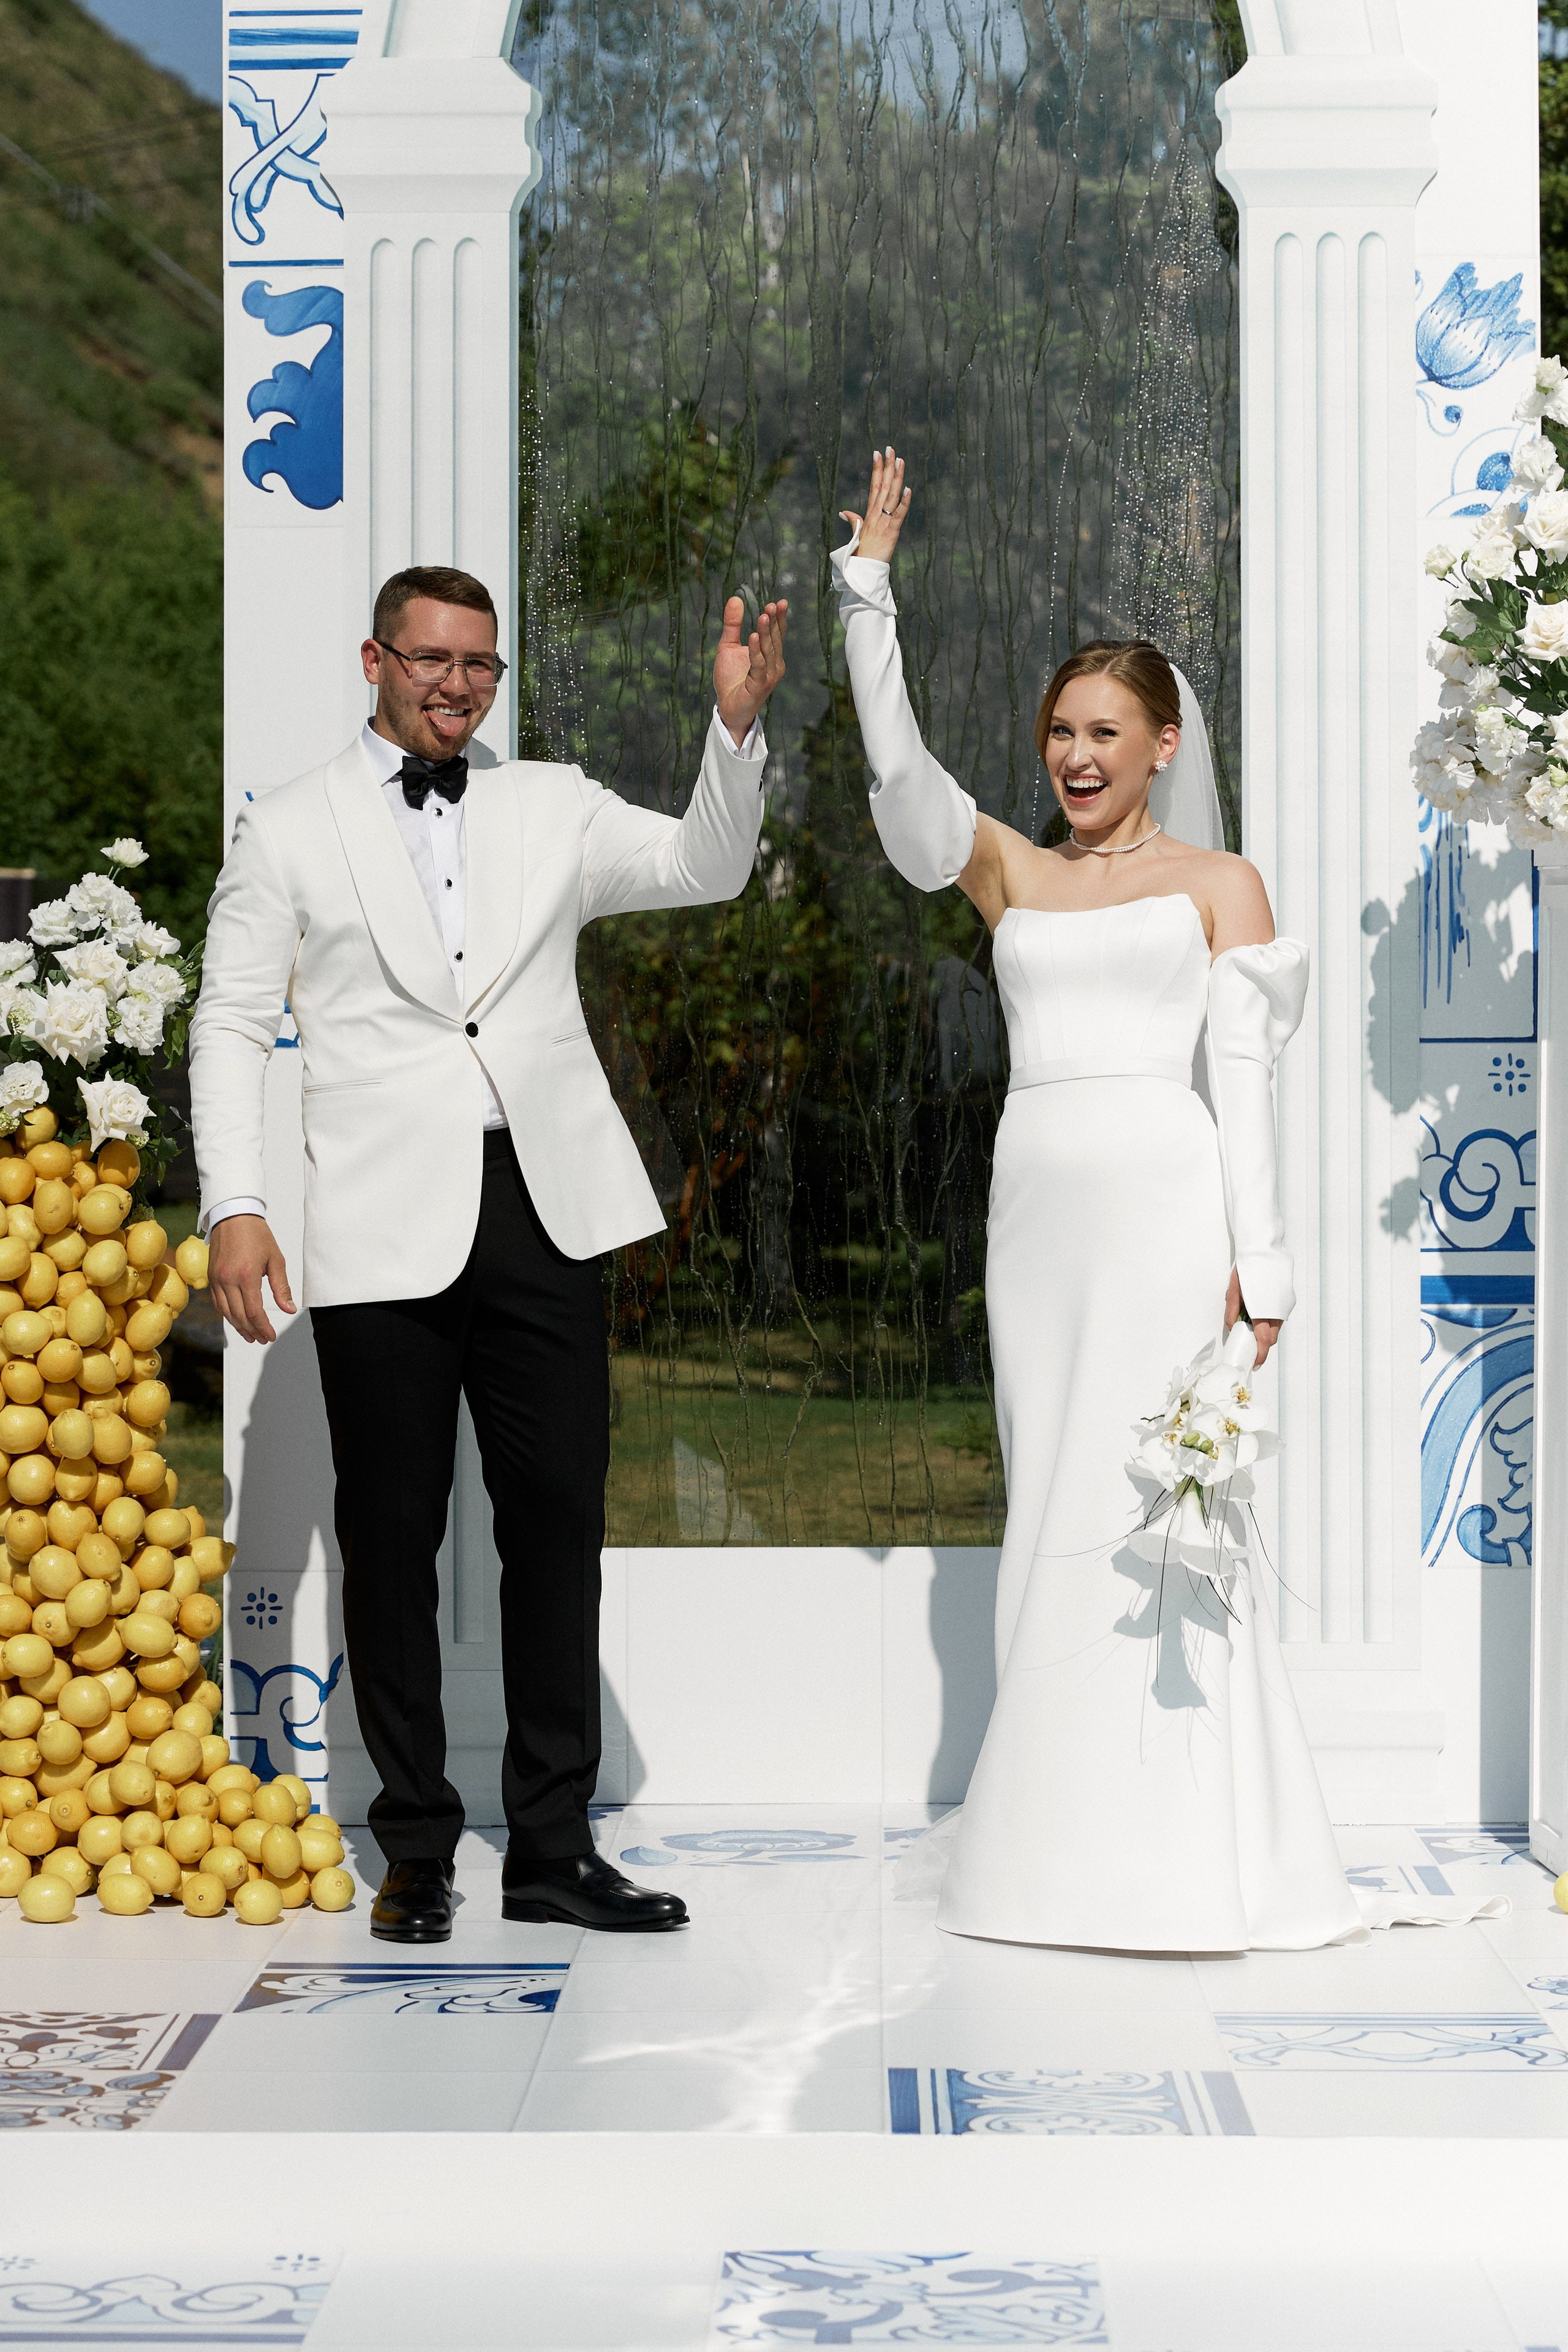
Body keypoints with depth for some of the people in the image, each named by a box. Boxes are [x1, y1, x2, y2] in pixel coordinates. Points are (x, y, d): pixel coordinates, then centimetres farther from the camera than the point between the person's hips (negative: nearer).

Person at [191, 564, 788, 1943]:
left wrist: (738, 727, -15)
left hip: (545, 1213, 2)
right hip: (384, 1233, -2)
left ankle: (553, 1850, 13)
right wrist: (235, 1208, -7)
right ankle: (417, 1851, 16)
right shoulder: (291, 832, 6)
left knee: (559, 1529, 4)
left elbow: (706, 868, 2)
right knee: (392, 1541, 4)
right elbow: (232, 1027, 4)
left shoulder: (553, 809, 12)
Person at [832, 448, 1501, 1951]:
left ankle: (1175, 1858, -1)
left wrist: (1257, 1263, -7)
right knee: (1056, 1514, 5)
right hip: (1036, 1207, 4)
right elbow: (896, 763, 5)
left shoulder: (1217, 884, 7)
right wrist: (868, 583, 0)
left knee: (1143, 1514, -7)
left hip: (1163, 1205, -4)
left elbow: (1241, 1076, 0)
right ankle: (1063, 1843, 11)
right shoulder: (1012, 876, 16)